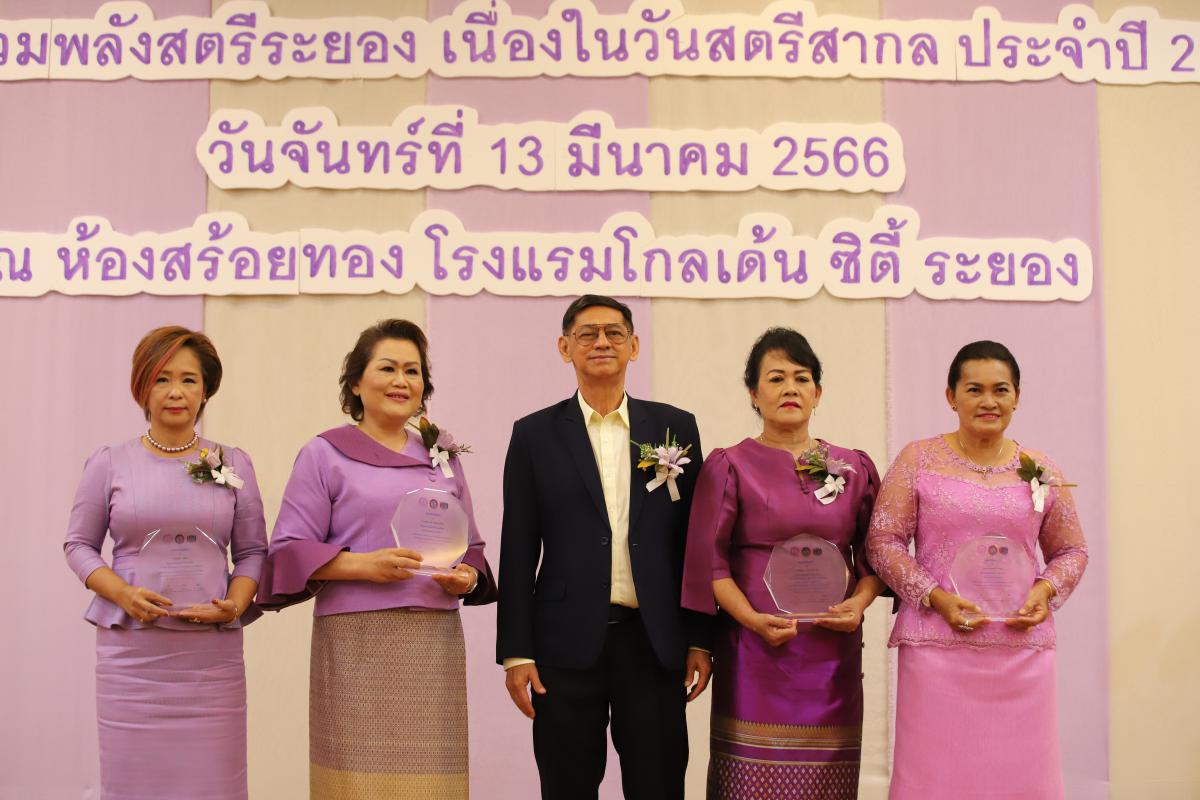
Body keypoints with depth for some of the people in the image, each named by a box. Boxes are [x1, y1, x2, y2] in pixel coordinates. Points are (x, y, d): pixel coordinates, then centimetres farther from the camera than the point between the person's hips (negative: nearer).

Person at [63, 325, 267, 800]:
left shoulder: (233, 463, 8)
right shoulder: (109, 464, 6)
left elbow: (252, 549, 11)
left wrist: (235, 604, -8)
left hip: (212, 651, 1)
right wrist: (123, 593, -10)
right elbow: (79, 544, 8)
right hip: (130, 650, 0)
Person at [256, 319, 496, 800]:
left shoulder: (443, 457, 16)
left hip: (435, 642, 4)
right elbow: (289, 551, -2)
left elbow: (472, 549, 20)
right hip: (357, 640, -4)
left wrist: (467, 578, -3)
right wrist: (363, 565, -16)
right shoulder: (325, 454, 3)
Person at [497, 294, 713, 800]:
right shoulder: (535, 435, 5)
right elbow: (518, 551, 2)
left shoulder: (675, 428, 8)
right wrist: (516, 653, -3)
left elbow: (694, 541, 8)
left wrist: (701, 639, 4)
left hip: (654, 643, 1)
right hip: (568, 643, -1)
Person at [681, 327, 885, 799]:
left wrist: (859, 602, -6)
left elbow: (875, 556, 13)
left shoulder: (854, 468, 11)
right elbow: (710, 562, -1)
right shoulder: (729, 467, 3)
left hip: (834, 649, 2)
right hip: (755, 650, -2)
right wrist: (752, 619, -14)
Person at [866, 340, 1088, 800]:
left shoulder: (1041, 471, 10)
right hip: (937, 649, -2)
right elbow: (883, 541, 1)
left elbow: (1071, 550, 18)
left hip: (1021, 650, 2)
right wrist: (935, 597, -11)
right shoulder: (918, 460, 3)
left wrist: (1047, 589, -3)